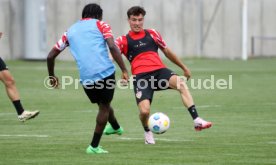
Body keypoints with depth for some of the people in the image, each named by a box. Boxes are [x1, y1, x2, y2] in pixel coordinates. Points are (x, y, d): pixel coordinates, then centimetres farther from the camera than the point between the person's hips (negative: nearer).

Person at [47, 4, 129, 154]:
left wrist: (52, 76, 38)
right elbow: (112, 47, -6)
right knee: (104, 107, 12)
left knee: (103, 104, 27)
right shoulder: (100, 24, 11)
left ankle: (116, 127, 50)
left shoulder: (70, 31, 22)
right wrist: (124, 71, -7)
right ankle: (94, 146, 10)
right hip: (105, 72, -4)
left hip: (85, 78, 4)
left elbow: (51, 56, 23)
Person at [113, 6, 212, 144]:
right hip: (141, 76, -2)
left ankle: (197, 121, -34)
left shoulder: (152, 34, 20)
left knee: (181, 84, -30)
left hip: (159, 71, 2)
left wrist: (184, 68, 35)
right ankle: (147, 133, 16)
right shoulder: (123, 40, 11)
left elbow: (167, 52, 29)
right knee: (144, 111, -21)